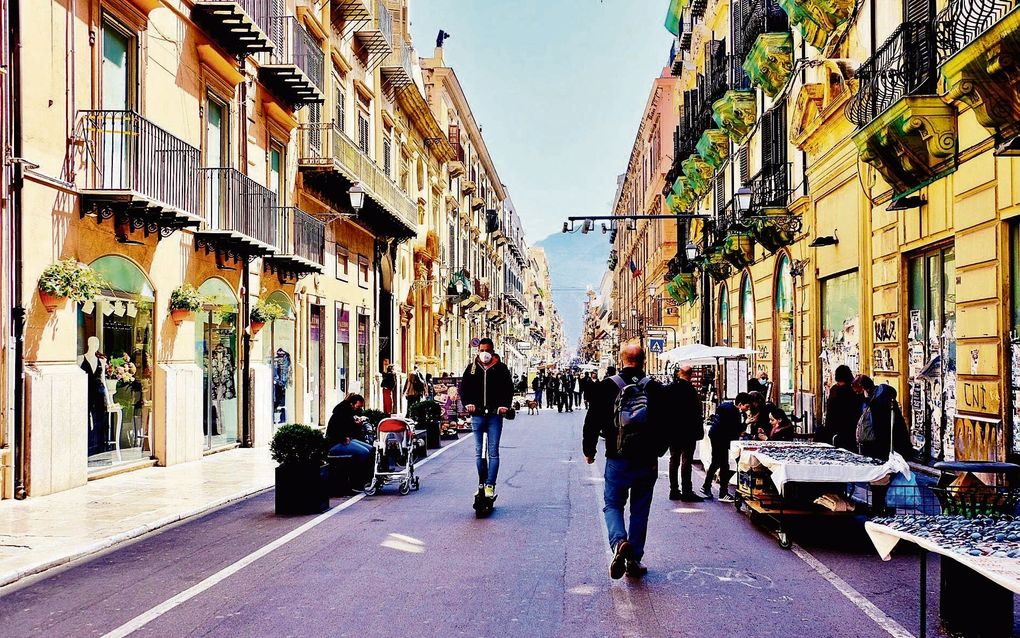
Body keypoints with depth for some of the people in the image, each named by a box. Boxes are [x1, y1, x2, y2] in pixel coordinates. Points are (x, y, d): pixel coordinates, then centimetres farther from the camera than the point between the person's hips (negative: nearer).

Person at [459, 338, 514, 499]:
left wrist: (504, 405, -11)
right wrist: (468, 402, -4)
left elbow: (509, 388, 3)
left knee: (493, 452, -5)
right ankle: (481, 483, 17)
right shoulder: (472, 368, 9)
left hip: (494, 415, -2)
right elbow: (464, 386, 12)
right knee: (479, 452, 8)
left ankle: (490, 485, -4)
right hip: (477, 415, 3)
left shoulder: (501, 368, 3)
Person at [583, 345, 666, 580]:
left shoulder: (607, 386, -5)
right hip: (647, 461, 2)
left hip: (618, 459, -1)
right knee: (640, 510, 11)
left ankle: (619, 542, -19)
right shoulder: (655, 388, -1)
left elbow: (593, 421, -2)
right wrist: (658, 451, 21)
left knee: (613, 505, 9)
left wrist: (589, 450, 12)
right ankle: (634, 560, 14)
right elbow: (665, 424, 5)